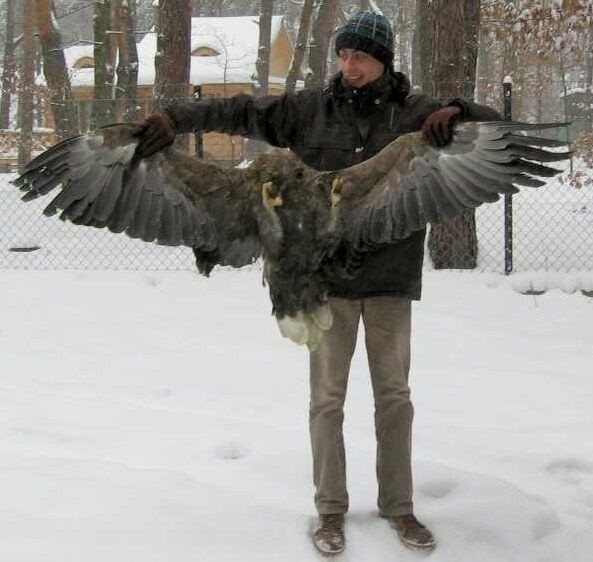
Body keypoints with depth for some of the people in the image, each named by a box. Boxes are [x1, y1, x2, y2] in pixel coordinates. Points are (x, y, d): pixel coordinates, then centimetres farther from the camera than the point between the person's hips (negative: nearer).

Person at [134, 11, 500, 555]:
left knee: (394, 395, 9)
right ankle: (330, 507, 18)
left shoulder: (415, 113, -1)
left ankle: (399, 506, 21)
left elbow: (495, 126, -1)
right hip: (326, 275, 0)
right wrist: (177, 117, -10)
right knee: (328, 397, 6)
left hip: (391, 277, 0)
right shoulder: (311, 109, 0)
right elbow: (240, 111, 2)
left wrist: (457, 111, -22)